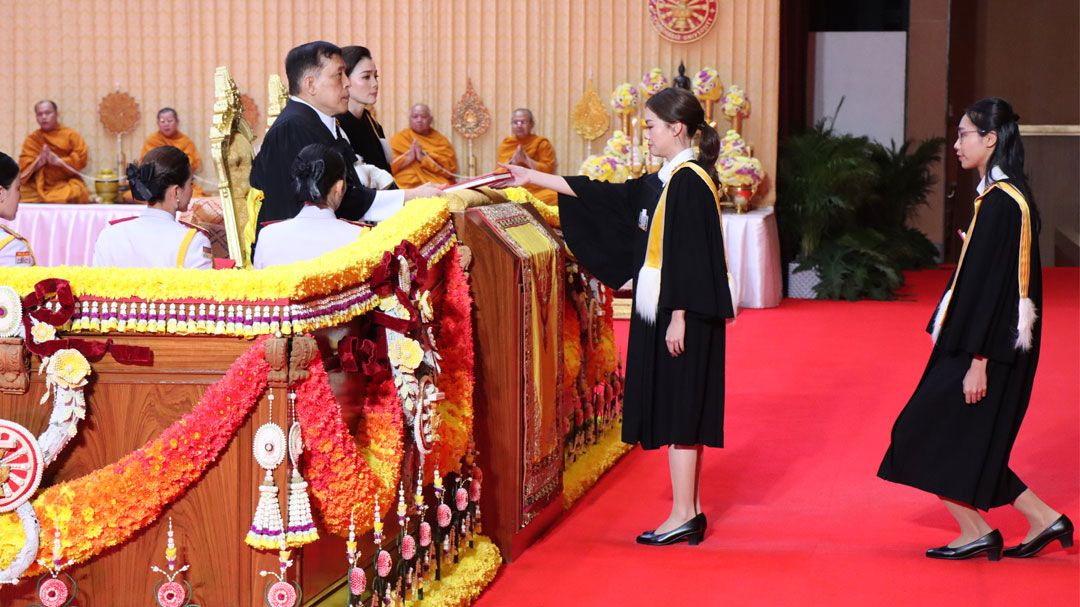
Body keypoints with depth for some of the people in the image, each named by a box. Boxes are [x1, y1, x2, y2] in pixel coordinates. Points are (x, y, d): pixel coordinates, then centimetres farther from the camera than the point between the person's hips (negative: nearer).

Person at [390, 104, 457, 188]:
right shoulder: (398, 138, 13)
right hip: (406, 186, -1)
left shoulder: (441, 140, 14)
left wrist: (424, 158, -8)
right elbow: (388, 165, 3)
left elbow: (450, 168, 0)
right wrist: (408, 157, -9)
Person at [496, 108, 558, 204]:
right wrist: (513, 162, -12)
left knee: (553, 196, -32)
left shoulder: (541, 143, 5)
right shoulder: (505, 143, 13)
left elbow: (549, 170, -3)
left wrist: (526, 159, -13)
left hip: (536, 190, -1)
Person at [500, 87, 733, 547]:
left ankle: (683, 516, -1)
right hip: (659, 310, 9)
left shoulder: (689, 182, -14)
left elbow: (690, 255, -19)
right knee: (677, 410, 11)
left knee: (678, 409, -6)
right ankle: (690, 512, 16)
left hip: (681, 315, -9)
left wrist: (679, 317, -21)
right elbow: (604, 196, 20)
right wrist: (534, 178, 23)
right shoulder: (664, 181, 14)